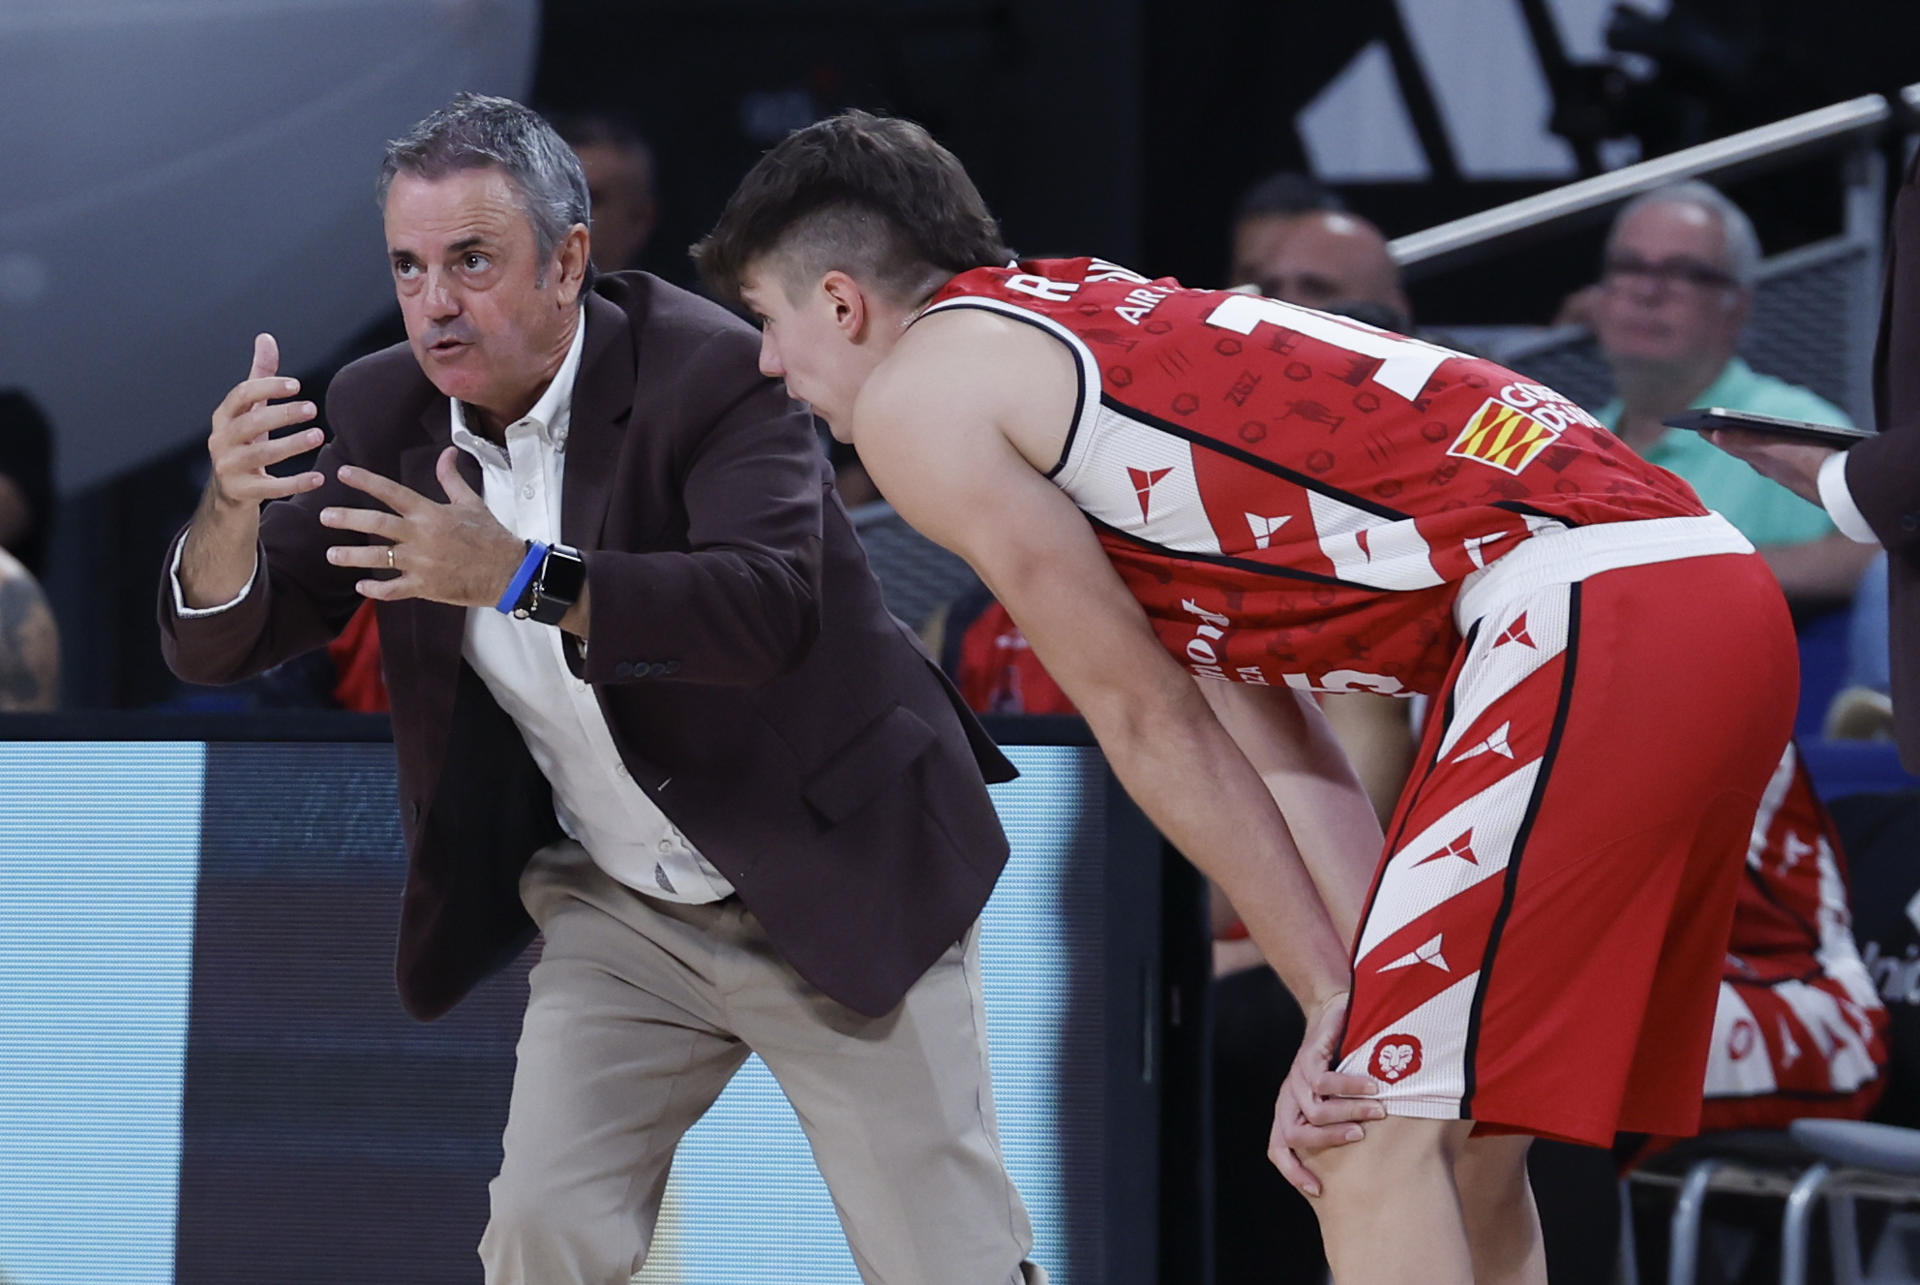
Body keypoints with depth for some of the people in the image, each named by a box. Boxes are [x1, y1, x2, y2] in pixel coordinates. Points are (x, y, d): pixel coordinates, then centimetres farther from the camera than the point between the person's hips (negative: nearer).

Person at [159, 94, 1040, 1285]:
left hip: (834, 878, -4)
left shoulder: (713, 372, -20)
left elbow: (768, 608, -35)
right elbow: (216, 640, -6)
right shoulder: (389, 415, -4)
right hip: (621, 910, 5)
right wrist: (233, 504, -29)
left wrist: (523, 577, -47)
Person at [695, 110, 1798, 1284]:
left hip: (1595, 616, -9)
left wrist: (1336, 999, 7)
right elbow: (1271, 737, 20)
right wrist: (1361, 1010, 11)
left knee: (1377, 1139, -10)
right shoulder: (1096, 332, 28)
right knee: (1456, 1149, 17)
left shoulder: (914, 395, 2)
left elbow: (1149, 724, 3)